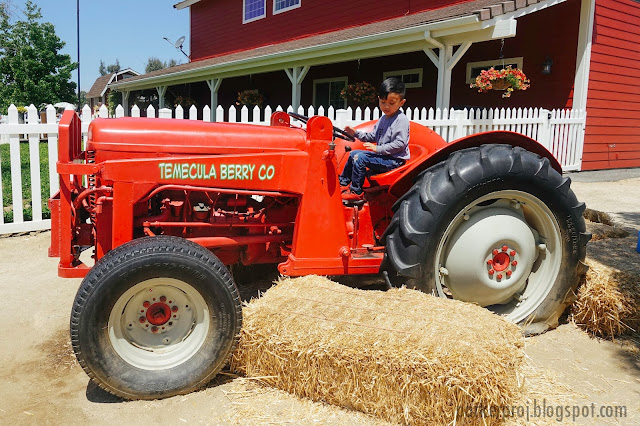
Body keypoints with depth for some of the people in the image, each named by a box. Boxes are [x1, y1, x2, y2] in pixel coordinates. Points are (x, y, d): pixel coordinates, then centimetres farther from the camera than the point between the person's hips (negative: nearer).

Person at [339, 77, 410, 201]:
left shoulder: (402, 120, -15)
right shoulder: (383, 119, 13)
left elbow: (400, 143, -23)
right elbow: (373, 137, 22)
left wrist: (378, 149, -23)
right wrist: (356, 133, 10)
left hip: (394, 160, -10)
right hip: (382, 155, 10)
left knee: (360, 157, -22)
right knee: (353, 154, 14)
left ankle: (356, 192, -14)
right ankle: (343, 182, 25)